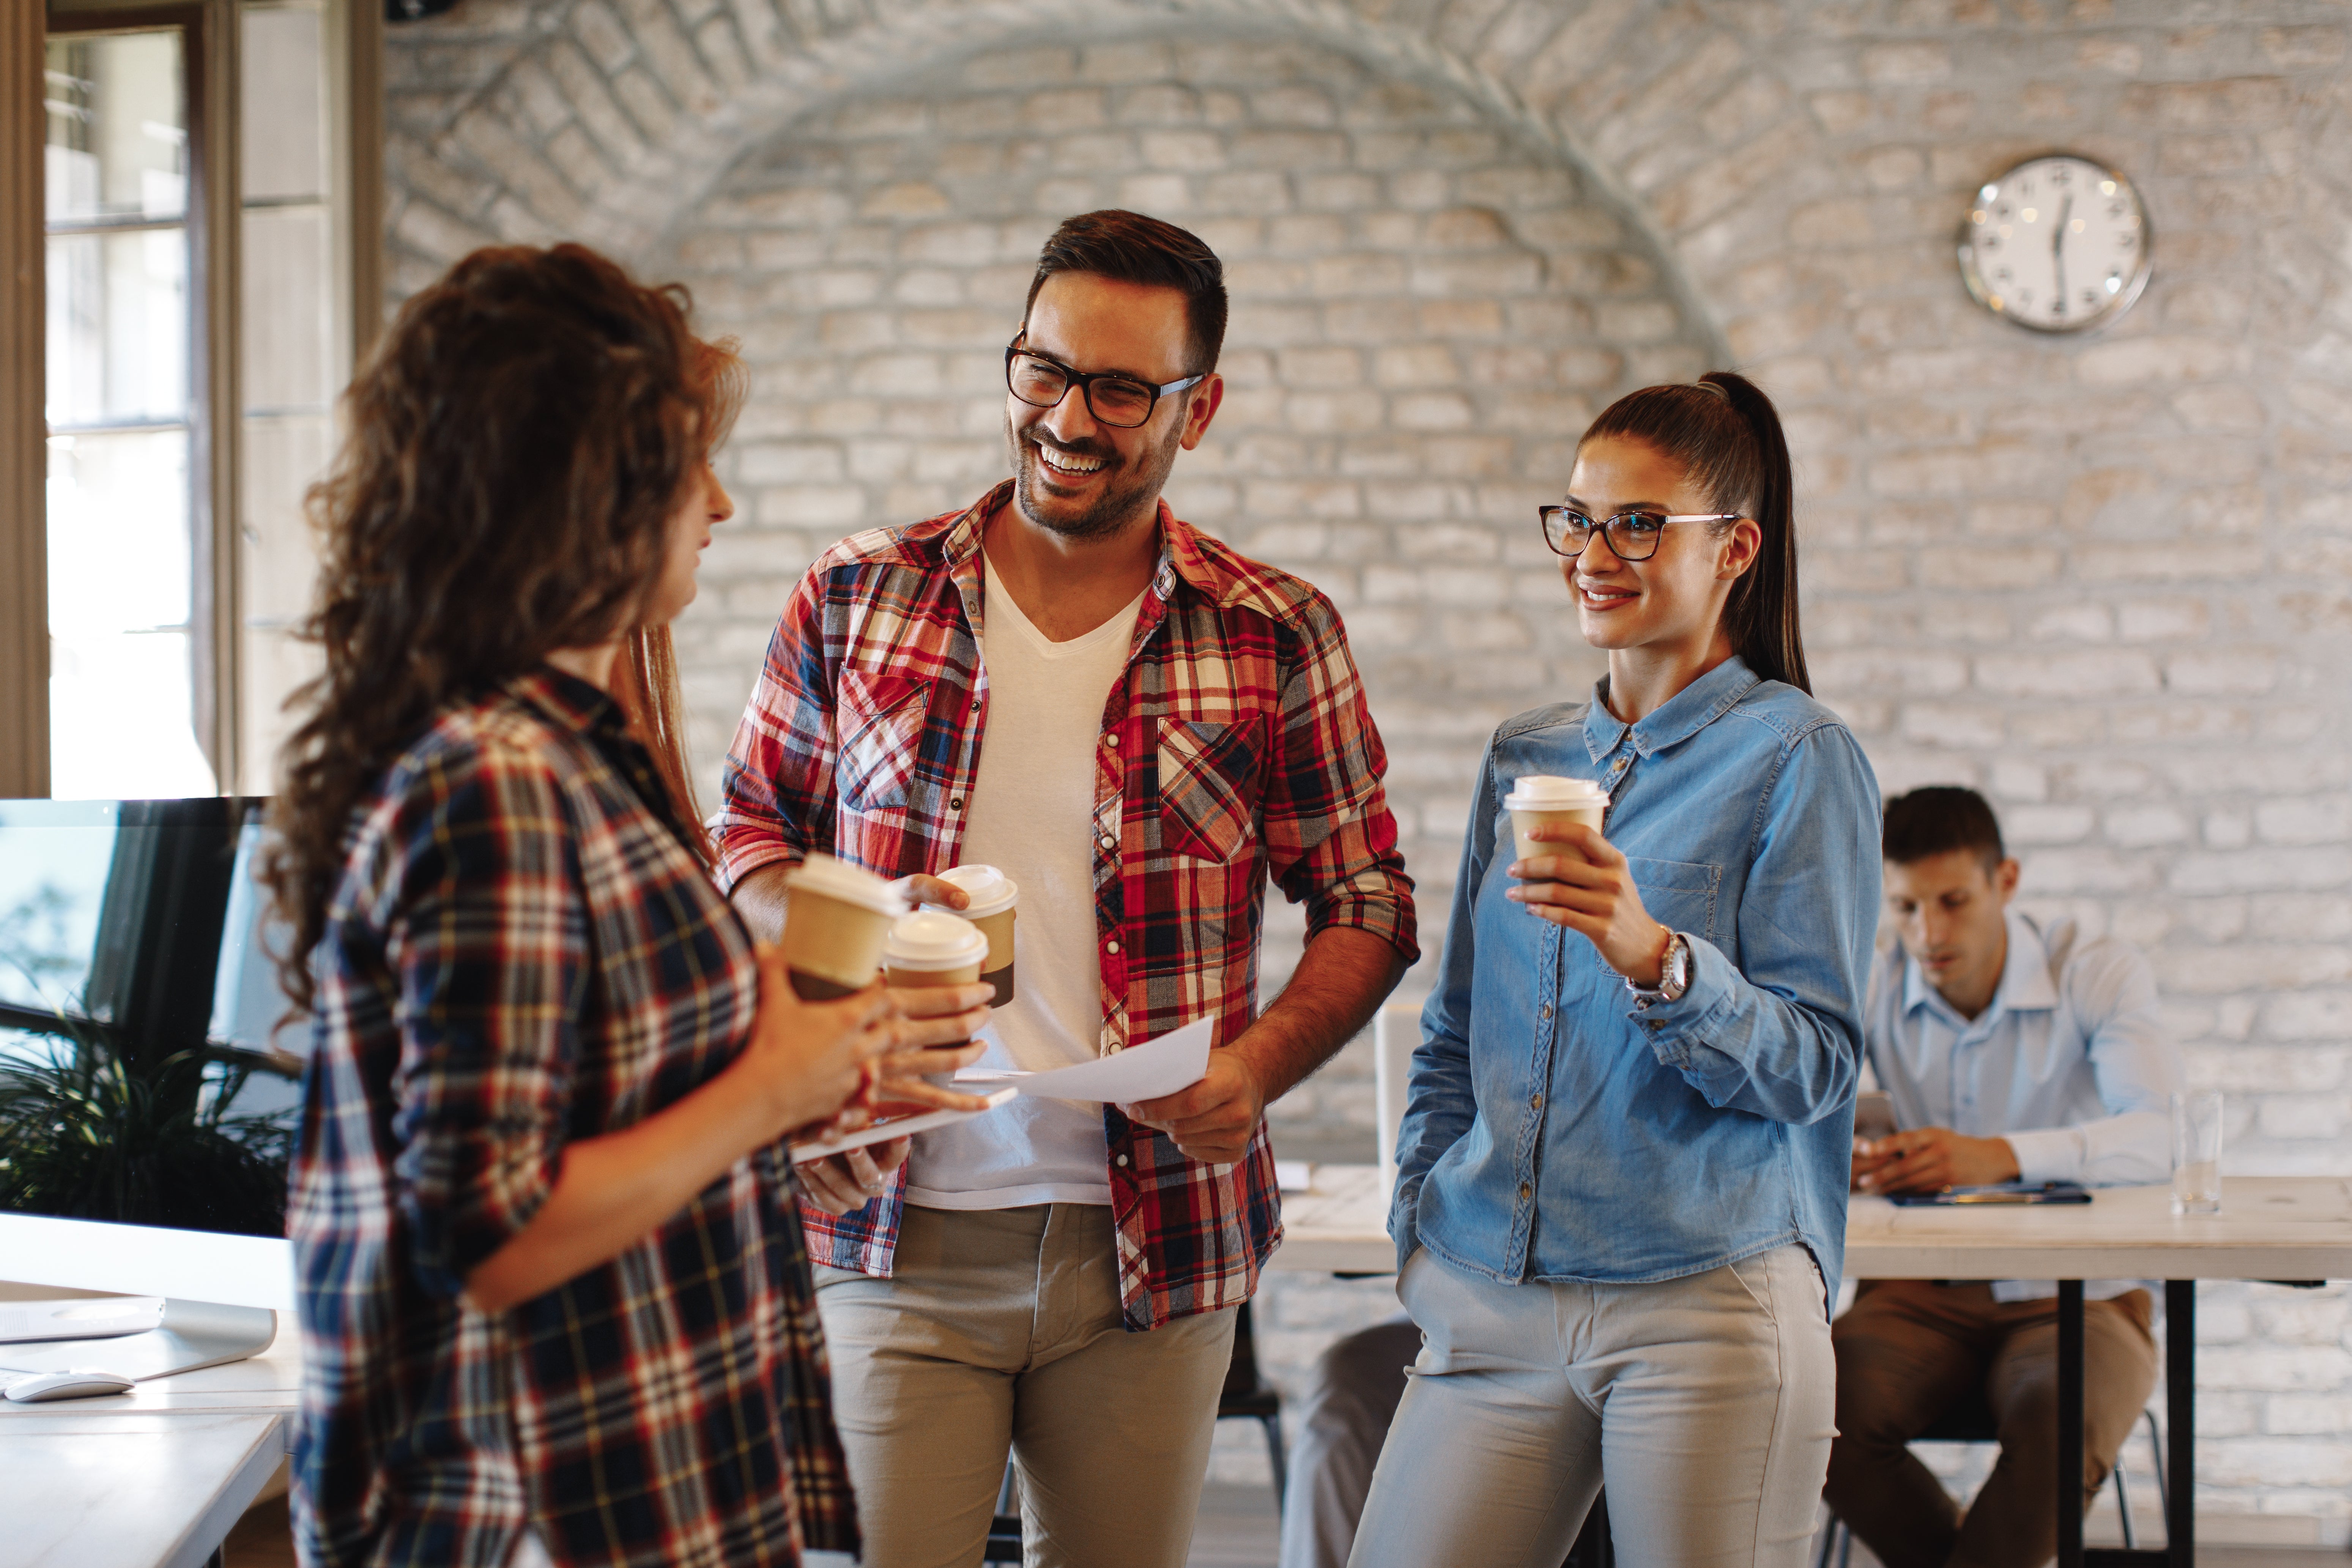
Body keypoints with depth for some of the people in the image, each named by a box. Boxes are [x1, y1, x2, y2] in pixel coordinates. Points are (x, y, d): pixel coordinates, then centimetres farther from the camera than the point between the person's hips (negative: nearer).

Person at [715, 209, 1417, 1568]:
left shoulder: (1277, 640, 3)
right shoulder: (858, 601, 5)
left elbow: (1368, 904, 7)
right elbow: (746, 842, 13)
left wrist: (1257, 1068, -12)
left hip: (1156, 1241, 0)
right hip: (896, 1232, 0)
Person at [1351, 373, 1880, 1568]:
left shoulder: (1797, 759, -2)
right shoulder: (1523, 758, 16)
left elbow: (1816, 1063, -7)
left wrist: (1658, 958, -23)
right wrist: (1422, 1226, 11)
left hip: (1708, 1301, -5)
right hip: (1493, 1304, 5)